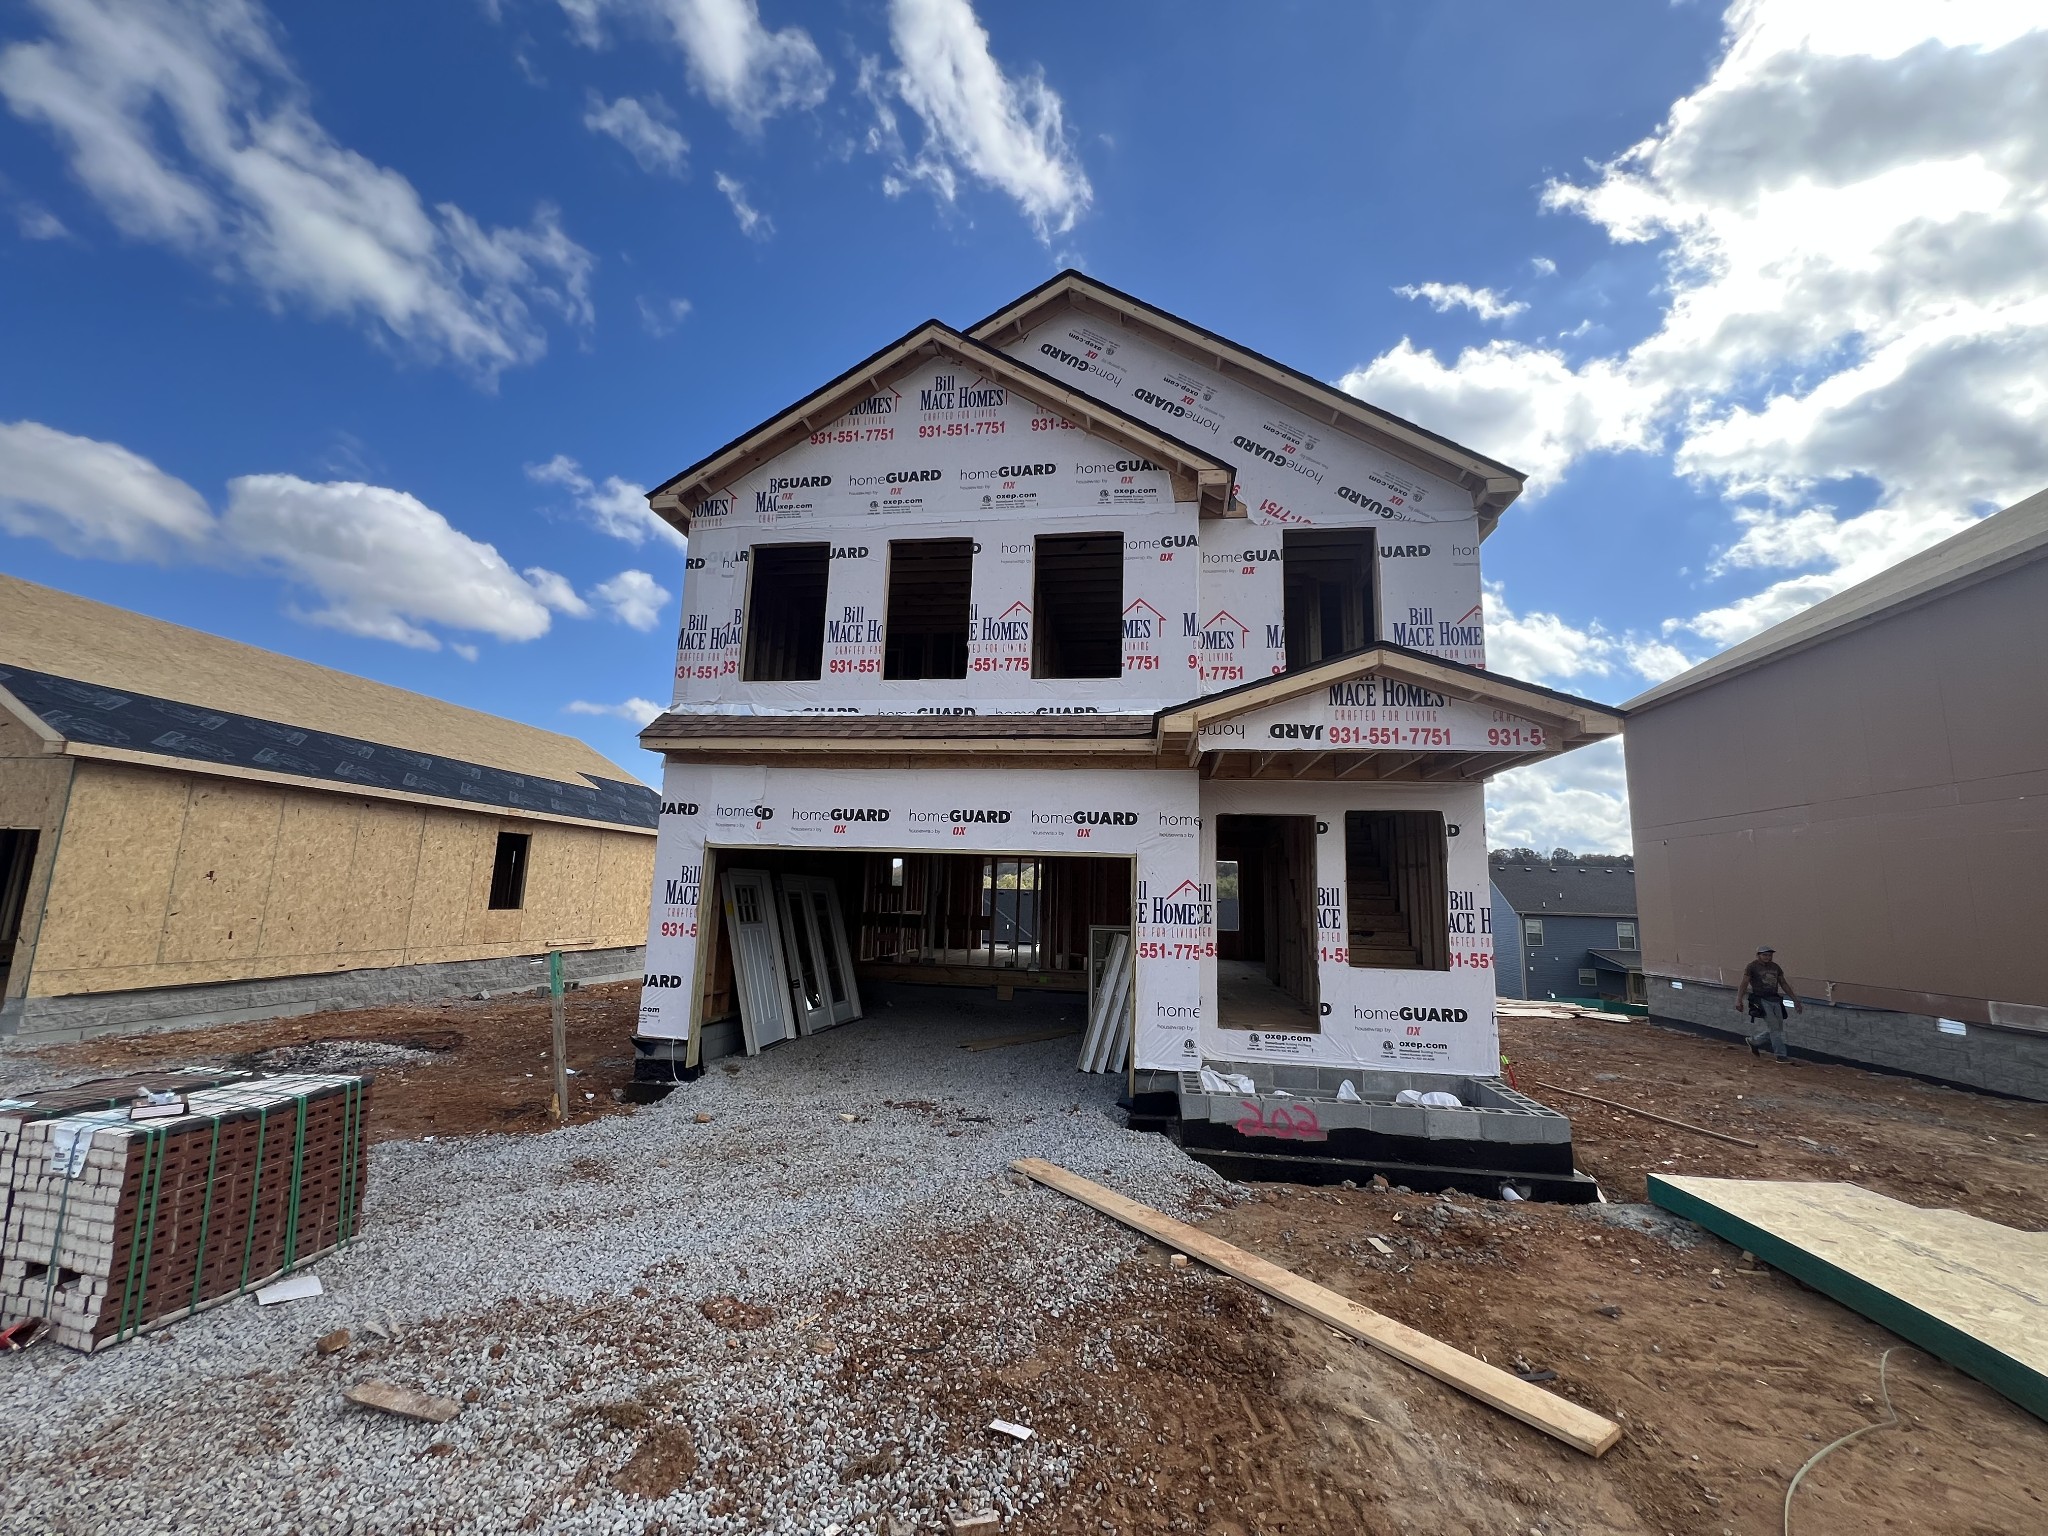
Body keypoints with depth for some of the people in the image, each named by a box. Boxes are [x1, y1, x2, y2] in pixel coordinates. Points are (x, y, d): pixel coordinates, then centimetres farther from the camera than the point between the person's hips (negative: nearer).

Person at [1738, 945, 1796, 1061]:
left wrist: (1795, 1000, 12)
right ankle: (1781, 1054, 1)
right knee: (1774, 1027, -8)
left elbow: (1784, 985, 16)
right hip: (1761, 1000, -6)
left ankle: (1753, 1041, 28)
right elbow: (1744, 985, -9)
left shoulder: (1776, 967, 10)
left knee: (1778, 1028, 9)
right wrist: (1739, 1001, -16)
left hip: (1775, 1000, 6)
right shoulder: (1752, 967, -7)